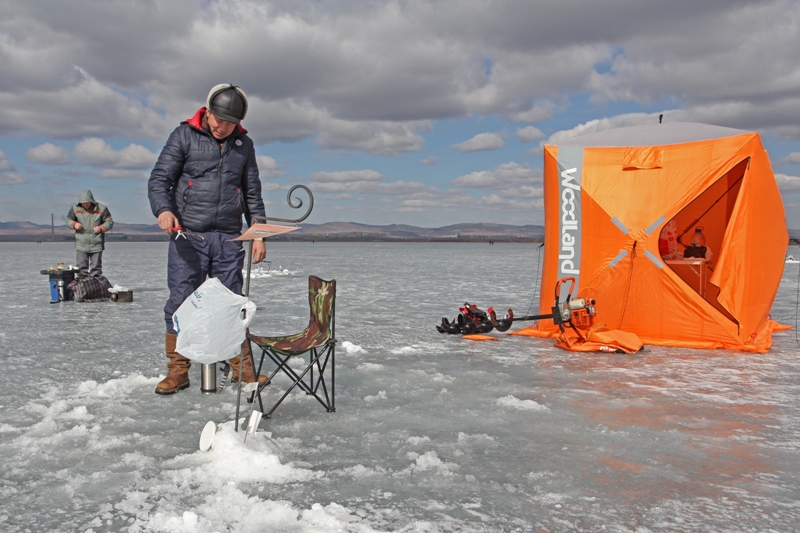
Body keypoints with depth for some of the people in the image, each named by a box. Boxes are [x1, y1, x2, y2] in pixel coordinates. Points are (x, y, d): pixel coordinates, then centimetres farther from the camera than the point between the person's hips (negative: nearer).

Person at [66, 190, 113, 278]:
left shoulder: (101, 209, -4)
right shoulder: (75, 208, 1)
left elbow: (110, 222, 1)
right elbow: (68, 219, 12)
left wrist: (101, 228, -17)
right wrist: (74, 224, -9)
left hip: (96, 244, -1)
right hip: (81, 244, 1)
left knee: (96, 267, 5)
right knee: (82, 266, 4)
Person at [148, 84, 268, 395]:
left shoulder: (244, 145, 13)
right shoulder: (184, 136, 4)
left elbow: (253, 193, 17)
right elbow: (159, 179, -1)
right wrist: (164, 210, -21)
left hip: (229, 239, 2)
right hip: (187, 236, -2)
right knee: (180, 302, -3)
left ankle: (241, 367, 13)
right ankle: (177, 370, 7)